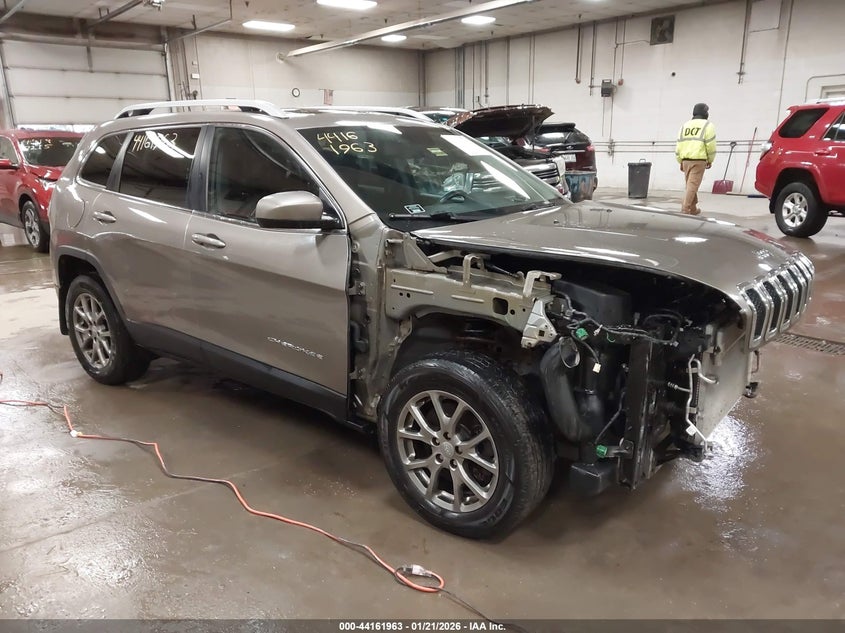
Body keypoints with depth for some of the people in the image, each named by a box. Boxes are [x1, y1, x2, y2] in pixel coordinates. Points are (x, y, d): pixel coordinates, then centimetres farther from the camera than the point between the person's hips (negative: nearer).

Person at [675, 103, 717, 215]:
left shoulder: (685, 125, 17)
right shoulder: (707, 125, 0)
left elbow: (679, 146, 14)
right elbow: (711, 146, -4)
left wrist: (681, 162, 19)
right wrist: (710, 161, 9)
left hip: (685, 160, 6)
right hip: (698, 160, -5)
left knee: (691, 185, 15)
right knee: (693, 185, -7)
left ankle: (693, 209, 22)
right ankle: (685, 209, -14)